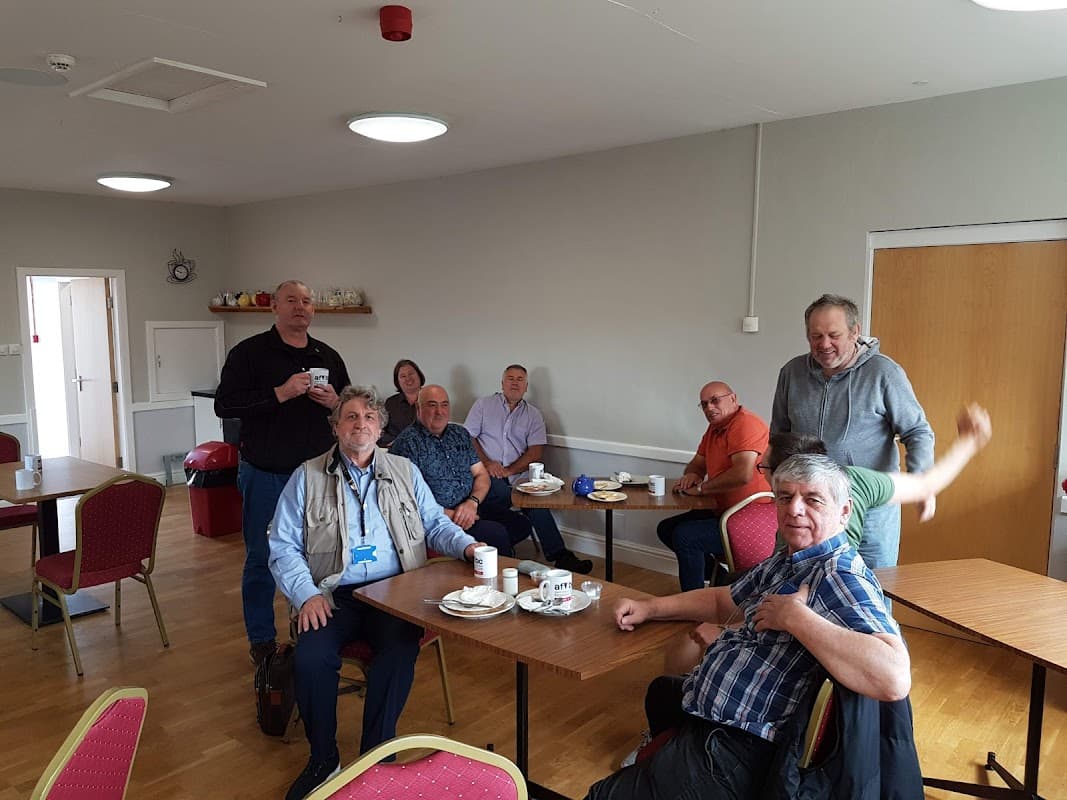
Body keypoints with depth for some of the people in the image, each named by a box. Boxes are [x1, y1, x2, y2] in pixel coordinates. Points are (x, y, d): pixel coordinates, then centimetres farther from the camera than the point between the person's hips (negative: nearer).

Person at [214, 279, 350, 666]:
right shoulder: (249, 352, -4)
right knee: (262, 558, 7)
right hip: (265, 475, -3)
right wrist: (280, 393, -21)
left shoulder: (328, 356, 9)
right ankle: (261, 639, 23)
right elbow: (224, 404, -13)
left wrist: (334, 402, -7)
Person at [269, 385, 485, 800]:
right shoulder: (308, 477, 6)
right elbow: (283, 547, 2)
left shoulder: (404, 471, 13)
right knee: (311, 658, -26)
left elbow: (435, 524, 15)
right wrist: (307, 595, -12)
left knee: (400, 650, -29)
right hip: (332, 595, 0)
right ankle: (323, 760, 0)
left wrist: (467, 545, -5)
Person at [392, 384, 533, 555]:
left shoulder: (460, 434, 15)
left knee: (521, 524, -12)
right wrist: (449, 515, -19)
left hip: (470, 509, 7)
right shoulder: (406, 443, -8)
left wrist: (472, 503, -9)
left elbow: (481, 475, 13)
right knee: (496, 533, -25)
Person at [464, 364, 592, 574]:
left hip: (517, 477, 1)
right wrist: (486, 463, -11)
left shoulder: (533, 415, 16)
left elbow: (536, 452, 4)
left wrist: (509, 470, -11)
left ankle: (559, 556, -31)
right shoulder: (483, 404, 15)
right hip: (486, 476, -1)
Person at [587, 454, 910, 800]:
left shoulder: (841, 577, -25)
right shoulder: (785, 562, 5)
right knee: (660, 690, 39)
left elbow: (894, 679, -41)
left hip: (735, 746, -10)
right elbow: (724, 601, 20)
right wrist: (650, 608, 10)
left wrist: (794, 616, -34)